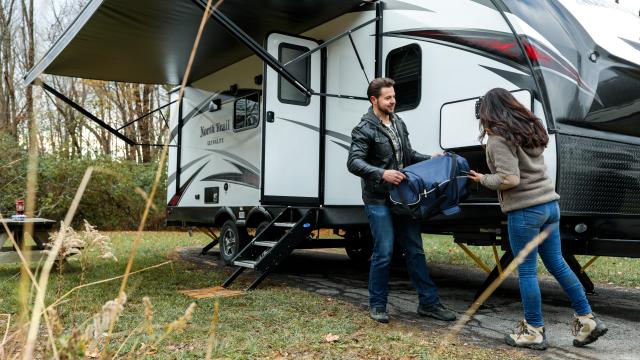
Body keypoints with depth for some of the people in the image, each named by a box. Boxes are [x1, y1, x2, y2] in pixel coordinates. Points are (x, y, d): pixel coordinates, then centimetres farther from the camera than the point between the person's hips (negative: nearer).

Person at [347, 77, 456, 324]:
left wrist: (429, 158, 7)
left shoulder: (399, 123, 14)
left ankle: (428, 302, 19)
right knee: (384, 253, -4)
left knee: (415, 251, 10)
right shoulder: (364, 129, -9)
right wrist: (382, 174, -31)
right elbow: (354, 163, -19)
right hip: (378, 201, -7)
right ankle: (377, 306, 13)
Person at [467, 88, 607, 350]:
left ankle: (534, 332, 12)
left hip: (524, 211, -8)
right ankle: (587, 320, 23)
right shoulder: (531, 128, 15)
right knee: (557, 264, 17)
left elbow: (509, 179, -19)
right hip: (549, 204, 8)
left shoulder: (499, 137, -11)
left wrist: (483, 179, -3)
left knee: (526, 271, 2)